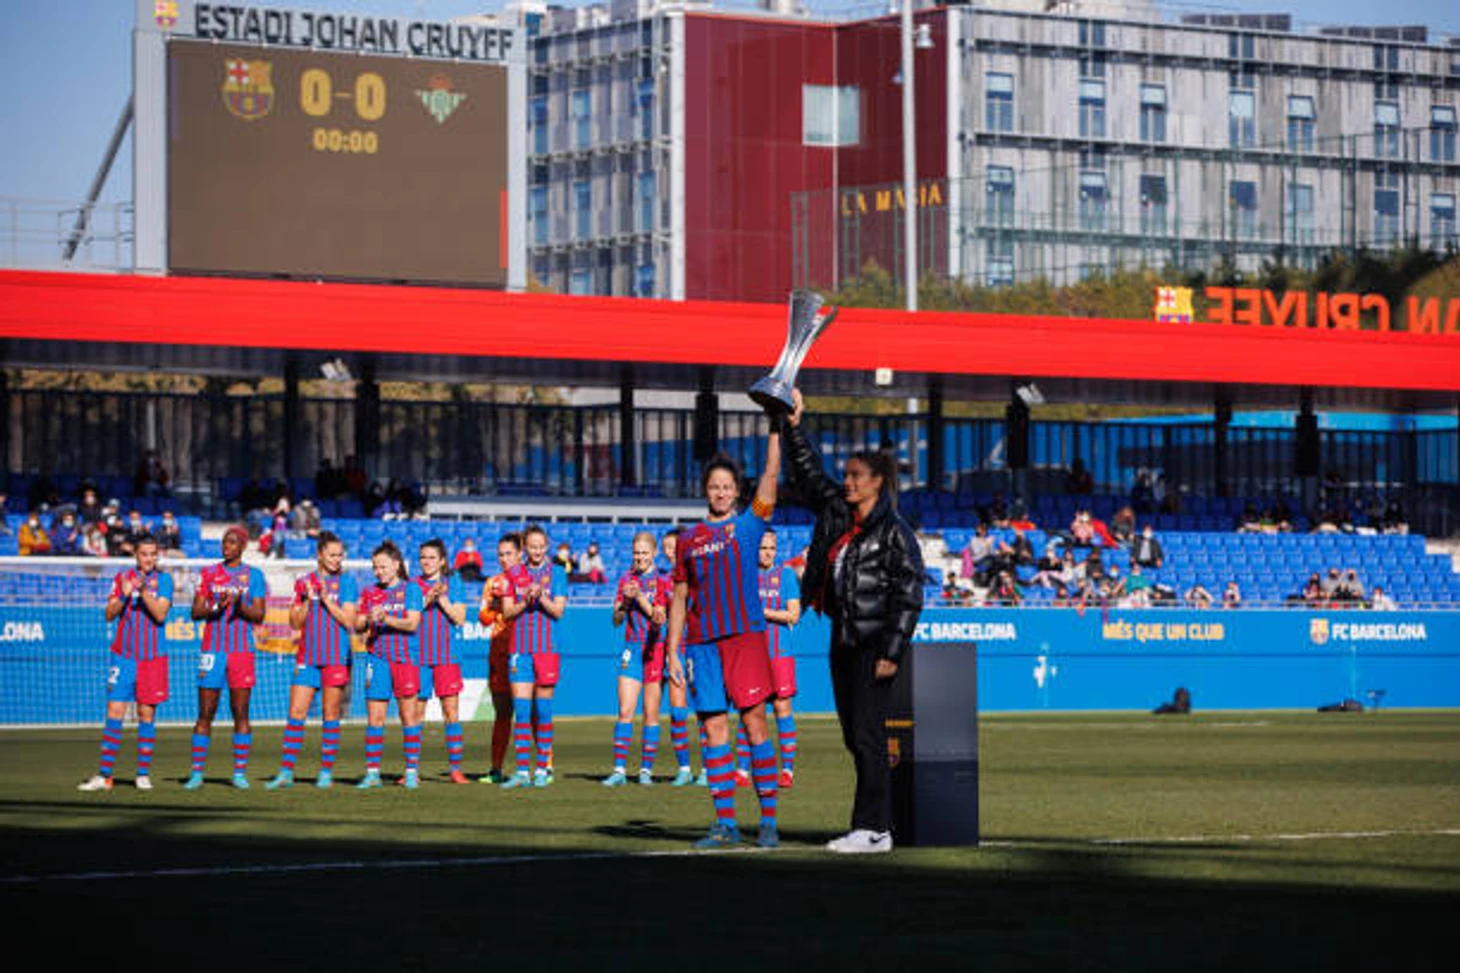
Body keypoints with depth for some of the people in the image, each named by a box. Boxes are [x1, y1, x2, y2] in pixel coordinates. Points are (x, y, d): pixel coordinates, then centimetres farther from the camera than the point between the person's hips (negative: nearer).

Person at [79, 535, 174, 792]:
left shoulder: (164, 580, 2)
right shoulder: (122, 578, 6)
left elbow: (160, 614, -9)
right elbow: (110, 615, 2)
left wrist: (144, 592, -22)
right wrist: (124, 596, -16)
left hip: (152, 657, -1)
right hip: (123, 654, 1)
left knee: (147, 714, 2)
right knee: (115, 711, -4)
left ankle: (143, 773, 9)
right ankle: (104, 774, -2)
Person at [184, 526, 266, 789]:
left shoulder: (254, 575, 6)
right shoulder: (209, 573, 9)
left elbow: (259, 615, 1)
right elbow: (196, 611, 5)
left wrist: (240, 607, -18)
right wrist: (215, 609, -15)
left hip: (242, 651, -1)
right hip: (212, 649, 1)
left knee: (240, 712, -1)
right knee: (205, 713, -1)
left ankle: (240, 772, 3)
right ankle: (197, 772, 1)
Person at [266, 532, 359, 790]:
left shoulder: (346, 582, 2)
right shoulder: (304, 582, 10)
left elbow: (349, 621, -5)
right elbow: (295, 623, 7)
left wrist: (326, 599, -13)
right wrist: (307, 600, -7)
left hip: (335, 657, -2)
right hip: (307, 657, 3)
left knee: (330, 715, 1)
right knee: (296, 712, -3)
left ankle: (326, 772, 8)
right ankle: (286, 772, -1)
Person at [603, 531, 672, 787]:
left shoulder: (662, 581, 0)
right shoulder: (626, 579, 10)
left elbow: (659, 618, -9)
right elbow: (616, 620, 9)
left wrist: (641, 599, -21)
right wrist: (625, 601, -9)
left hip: (655, 648, -2)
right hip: (632, 648, 3)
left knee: (651, 713, 0)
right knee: (625, 711, -6)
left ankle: (646, 769, 6)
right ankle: (619, 769, -7)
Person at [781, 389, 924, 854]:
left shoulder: (894, 532, -11)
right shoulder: (836, 512, 9)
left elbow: (909, 596, -13)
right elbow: (807, 473, 20)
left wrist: (892, 652, -18)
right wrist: (793, 429, 11)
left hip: (875, 644, -8)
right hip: (843, 640, 8)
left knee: (867, 735, -10)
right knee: (854, 737, 9)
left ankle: (873, 829, -8)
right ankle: (877, 823, 16)